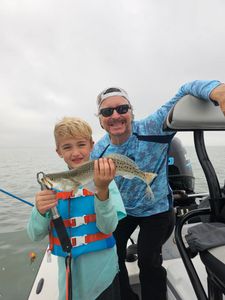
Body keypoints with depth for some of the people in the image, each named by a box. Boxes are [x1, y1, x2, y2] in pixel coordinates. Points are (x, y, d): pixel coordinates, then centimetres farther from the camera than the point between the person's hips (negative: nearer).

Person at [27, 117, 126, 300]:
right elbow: (36, 235, -6)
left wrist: (102, 189, -35)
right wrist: (40, 212, -27)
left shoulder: (104, 179, -14)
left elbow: (108, 227, -19)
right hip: (69, 271, 2)